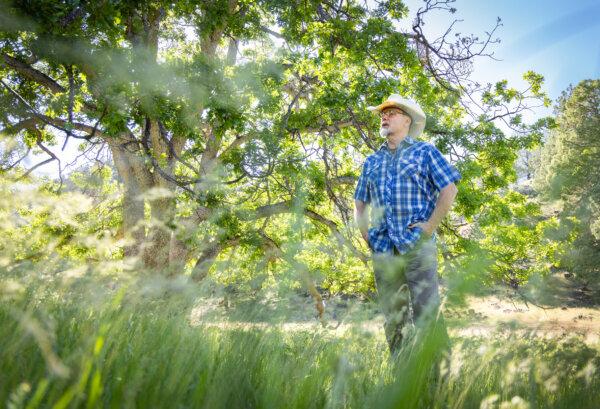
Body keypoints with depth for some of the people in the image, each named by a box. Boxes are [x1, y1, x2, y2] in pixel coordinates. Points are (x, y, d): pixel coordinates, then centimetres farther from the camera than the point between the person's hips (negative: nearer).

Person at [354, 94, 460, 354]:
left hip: (418, 245, -4)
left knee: (427, 314, -7)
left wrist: (430, 226, -8)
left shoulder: (424, 152, 7)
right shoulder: (372, 161, 19)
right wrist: (364, 233, 9)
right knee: (393, 318, 9)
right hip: (382, 248, 4)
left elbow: (449, 190, 0)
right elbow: (359, 202, 24)